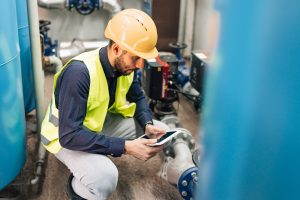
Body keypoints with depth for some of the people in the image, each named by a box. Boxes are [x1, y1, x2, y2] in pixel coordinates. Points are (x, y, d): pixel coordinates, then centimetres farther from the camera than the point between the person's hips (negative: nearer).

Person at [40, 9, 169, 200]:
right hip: (67, 135, -7)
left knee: (160, 130, -3)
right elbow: (70, 135, -36)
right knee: (104, 179, -35)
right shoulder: (79, 73, -34)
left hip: (101, 123, 8)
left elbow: (138, 98, 5)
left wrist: (148, 125, -15)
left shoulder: (125, 64, -12)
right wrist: (125, 146, -38)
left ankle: (99, 158, 8)